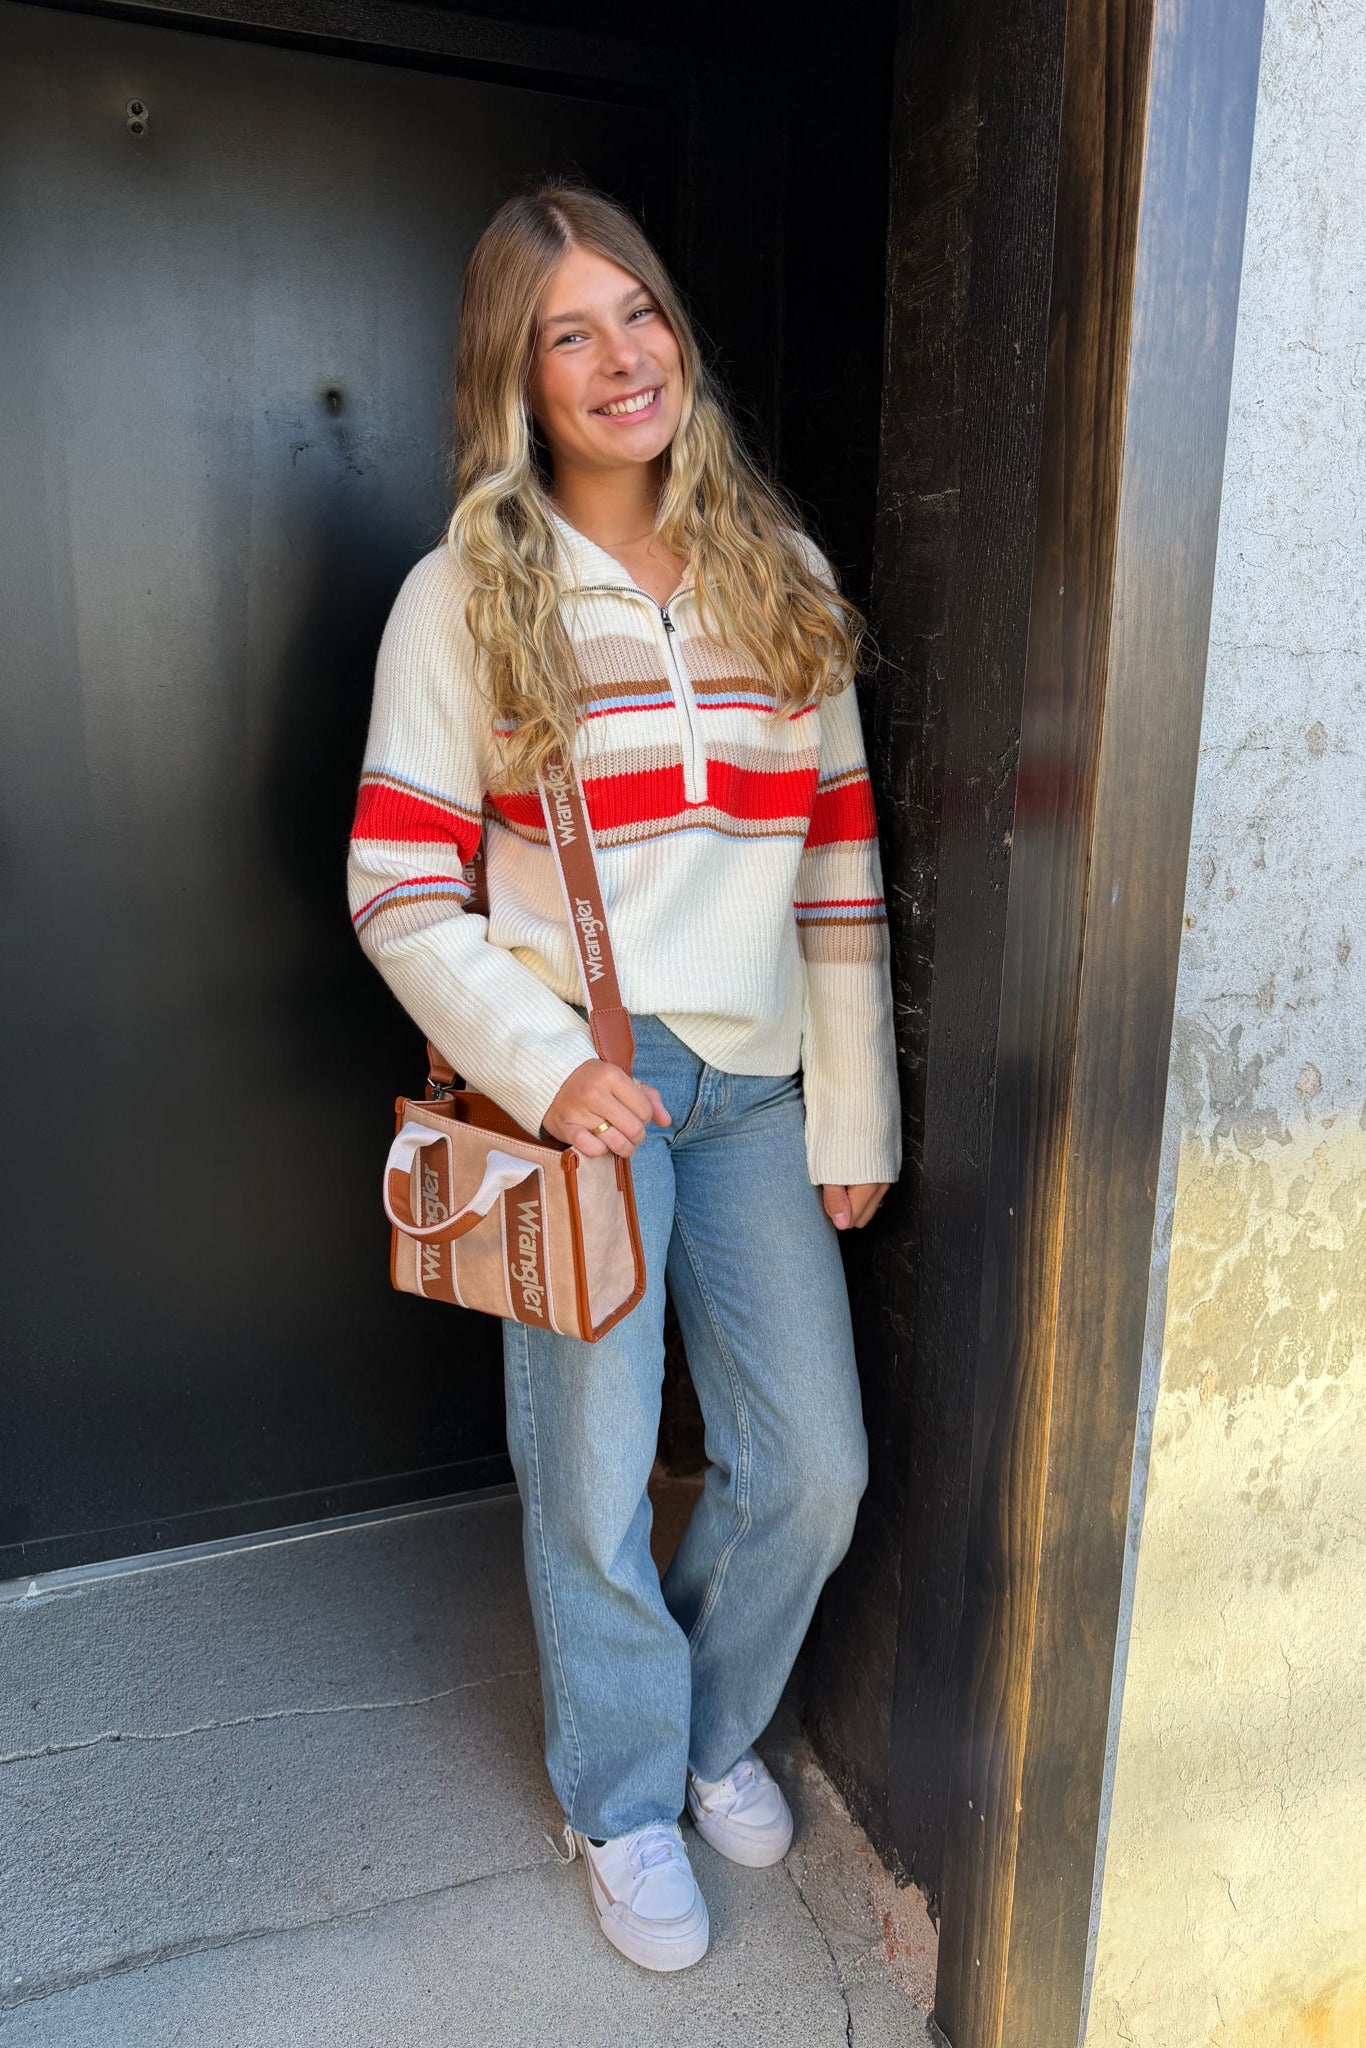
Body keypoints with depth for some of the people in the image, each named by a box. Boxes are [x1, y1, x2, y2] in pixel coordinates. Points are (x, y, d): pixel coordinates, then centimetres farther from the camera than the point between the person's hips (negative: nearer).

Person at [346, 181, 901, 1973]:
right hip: (577, 1075, -3)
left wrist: (855, 1113, 4)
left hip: (757, 1079, 4)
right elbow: (397, 890, -5)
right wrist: (548, 1070, -18)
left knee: (814, 1464, 8)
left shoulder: (782, 573, 7)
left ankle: (716, 1723, 40)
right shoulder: (465, 598, -3)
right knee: (594, 1474, 8)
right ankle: (625, 1799, 37)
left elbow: (842, 859, 6)